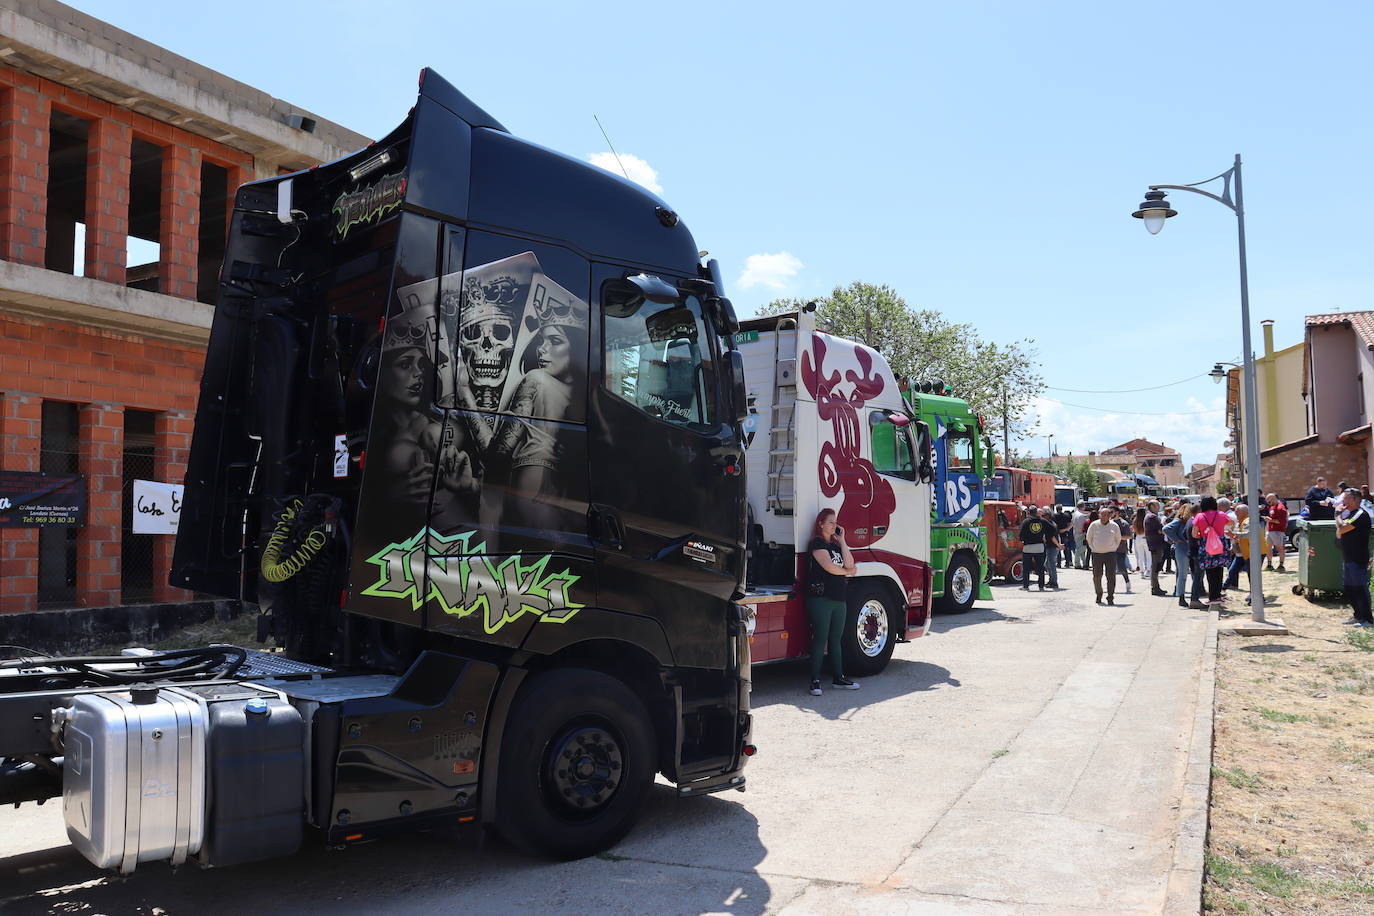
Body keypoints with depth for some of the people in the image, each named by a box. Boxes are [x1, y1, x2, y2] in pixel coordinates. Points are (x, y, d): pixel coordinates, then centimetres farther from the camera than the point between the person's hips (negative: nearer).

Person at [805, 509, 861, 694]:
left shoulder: (836, 545, 18)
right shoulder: (817, 543, -6)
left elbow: (849, 564, 4)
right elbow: (829, 567, -15)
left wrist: (842, 540, 3)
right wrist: (847, 572, 3)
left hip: (839, 599, 8)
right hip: (821, 598, -8)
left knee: (836, 639, 12)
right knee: (820, 639, -6)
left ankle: (838, 678, 19)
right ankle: (815, 681, -2)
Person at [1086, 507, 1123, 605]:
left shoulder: (1114, 526, 3)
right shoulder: (1094, 525, 1)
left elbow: (1118, 539, 18)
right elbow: (1088, 538, 13)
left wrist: (1113, 548, 12)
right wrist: (1093, 548, 9)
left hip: (1110, 554, 0)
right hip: (1097, 554, 0)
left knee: (1111, 576, -5)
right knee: (1097, 576, 5)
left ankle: (1110, 597, 0)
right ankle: (1099, 595, 23)